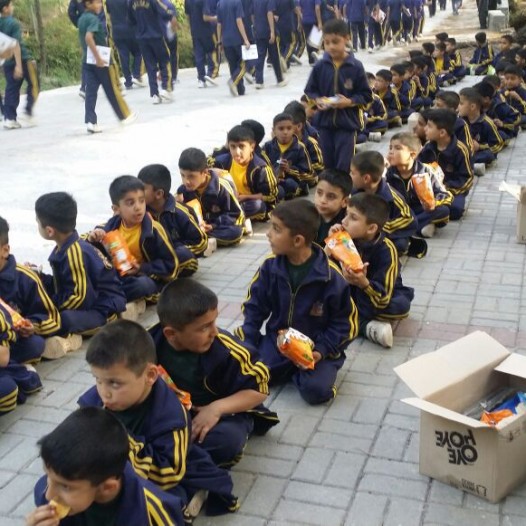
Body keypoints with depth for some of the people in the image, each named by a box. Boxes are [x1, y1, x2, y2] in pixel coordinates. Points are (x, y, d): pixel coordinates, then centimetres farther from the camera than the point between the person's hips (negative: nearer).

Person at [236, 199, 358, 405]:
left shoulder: (331, 276, -20)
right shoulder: (270, 266, -7)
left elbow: (345, 322, -10)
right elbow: (254, 307, 4)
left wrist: (322, 350, -22)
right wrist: (247, 343, -8)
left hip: (315, 347, -3)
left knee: (316, 389, -28)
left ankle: (300, 372, 5)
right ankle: (287, 370, 10)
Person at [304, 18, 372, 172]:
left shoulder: (355, 67, -8)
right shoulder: (320, 66, -2)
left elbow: (366, 95, -3)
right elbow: (310, 90, 9)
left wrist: (349, 102, -18)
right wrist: (317, 100, -11)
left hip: (347, 123, -3)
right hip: (324, 121, 3)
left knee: (344, 165, -1)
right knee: (327, 163, 13)